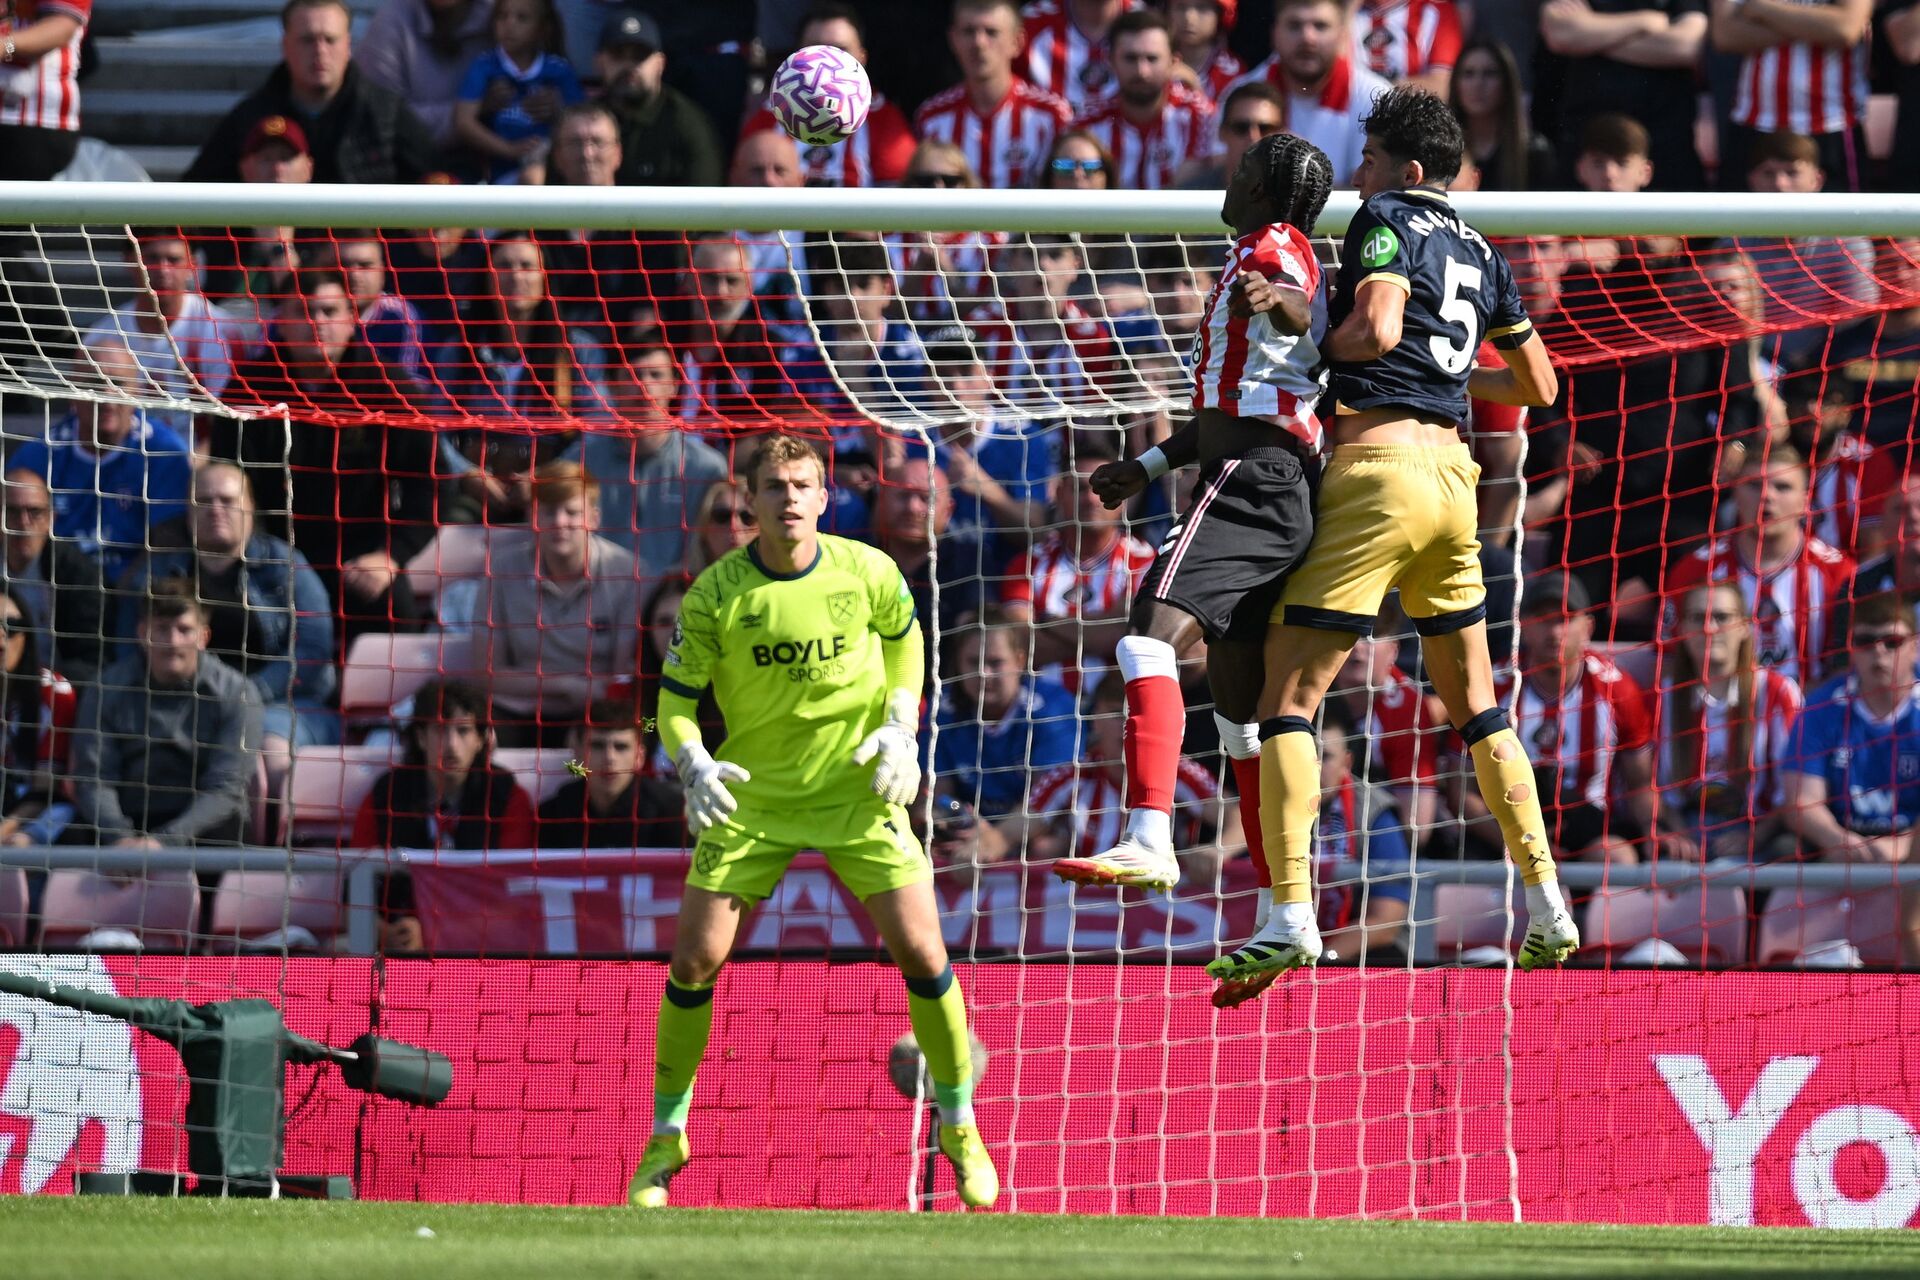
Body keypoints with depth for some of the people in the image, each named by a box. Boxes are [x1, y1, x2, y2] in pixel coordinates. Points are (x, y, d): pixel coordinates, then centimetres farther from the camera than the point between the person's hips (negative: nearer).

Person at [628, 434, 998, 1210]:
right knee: (695, 959, -6)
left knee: (921, 951, -7)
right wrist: (694, 764, -23)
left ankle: (957, 1124, 13)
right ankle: (666, 1136, 12)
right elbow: (676, 697, -4)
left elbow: (903, 639, 12)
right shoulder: (715, 594, -12)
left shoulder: (867, 572, -9)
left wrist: (900, 726, -1)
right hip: (752, 798, 0)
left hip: (857, 791, 0)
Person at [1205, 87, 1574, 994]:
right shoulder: (1480, 256, 18)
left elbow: (1376, 329, -21)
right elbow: (1537, 386, 24)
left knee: (1287, 692, -5)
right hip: (1452, 475, 8)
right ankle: (1549, 909, 15)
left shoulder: (1388, 221, -3)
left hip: (1378, 465, -7)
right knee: (1476, 707, 18)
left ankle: (1290, 918, -15)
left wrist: (1322, 342, -1)